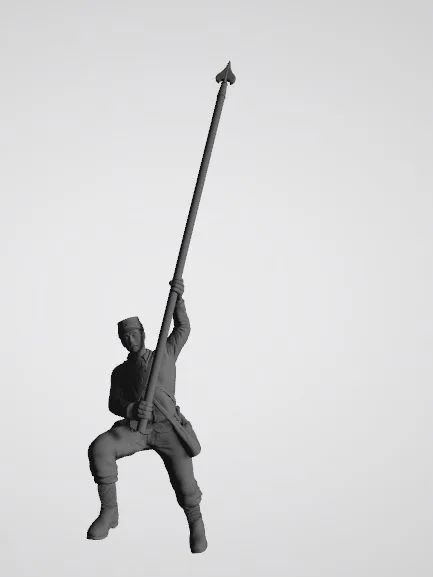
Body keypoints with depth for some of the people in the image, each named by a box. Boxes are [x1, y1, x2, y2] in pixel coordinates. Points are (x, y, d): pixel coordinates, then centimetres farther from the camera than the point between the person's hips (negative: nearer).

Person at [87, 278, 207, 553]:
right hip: (135, 427, 2)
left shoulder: (165, 354, 19)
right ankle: (109, 511, -15)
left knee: (184, 483, -14)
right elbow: (114, 403, 8)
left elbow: (183, 329, 8)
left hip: (168, 426, -2)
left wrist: (178, 299, -9)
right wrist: (132, 409, -15)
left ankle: (196, 523, 15)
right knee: (100, 448, -26)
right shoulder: (120, 372, 22)